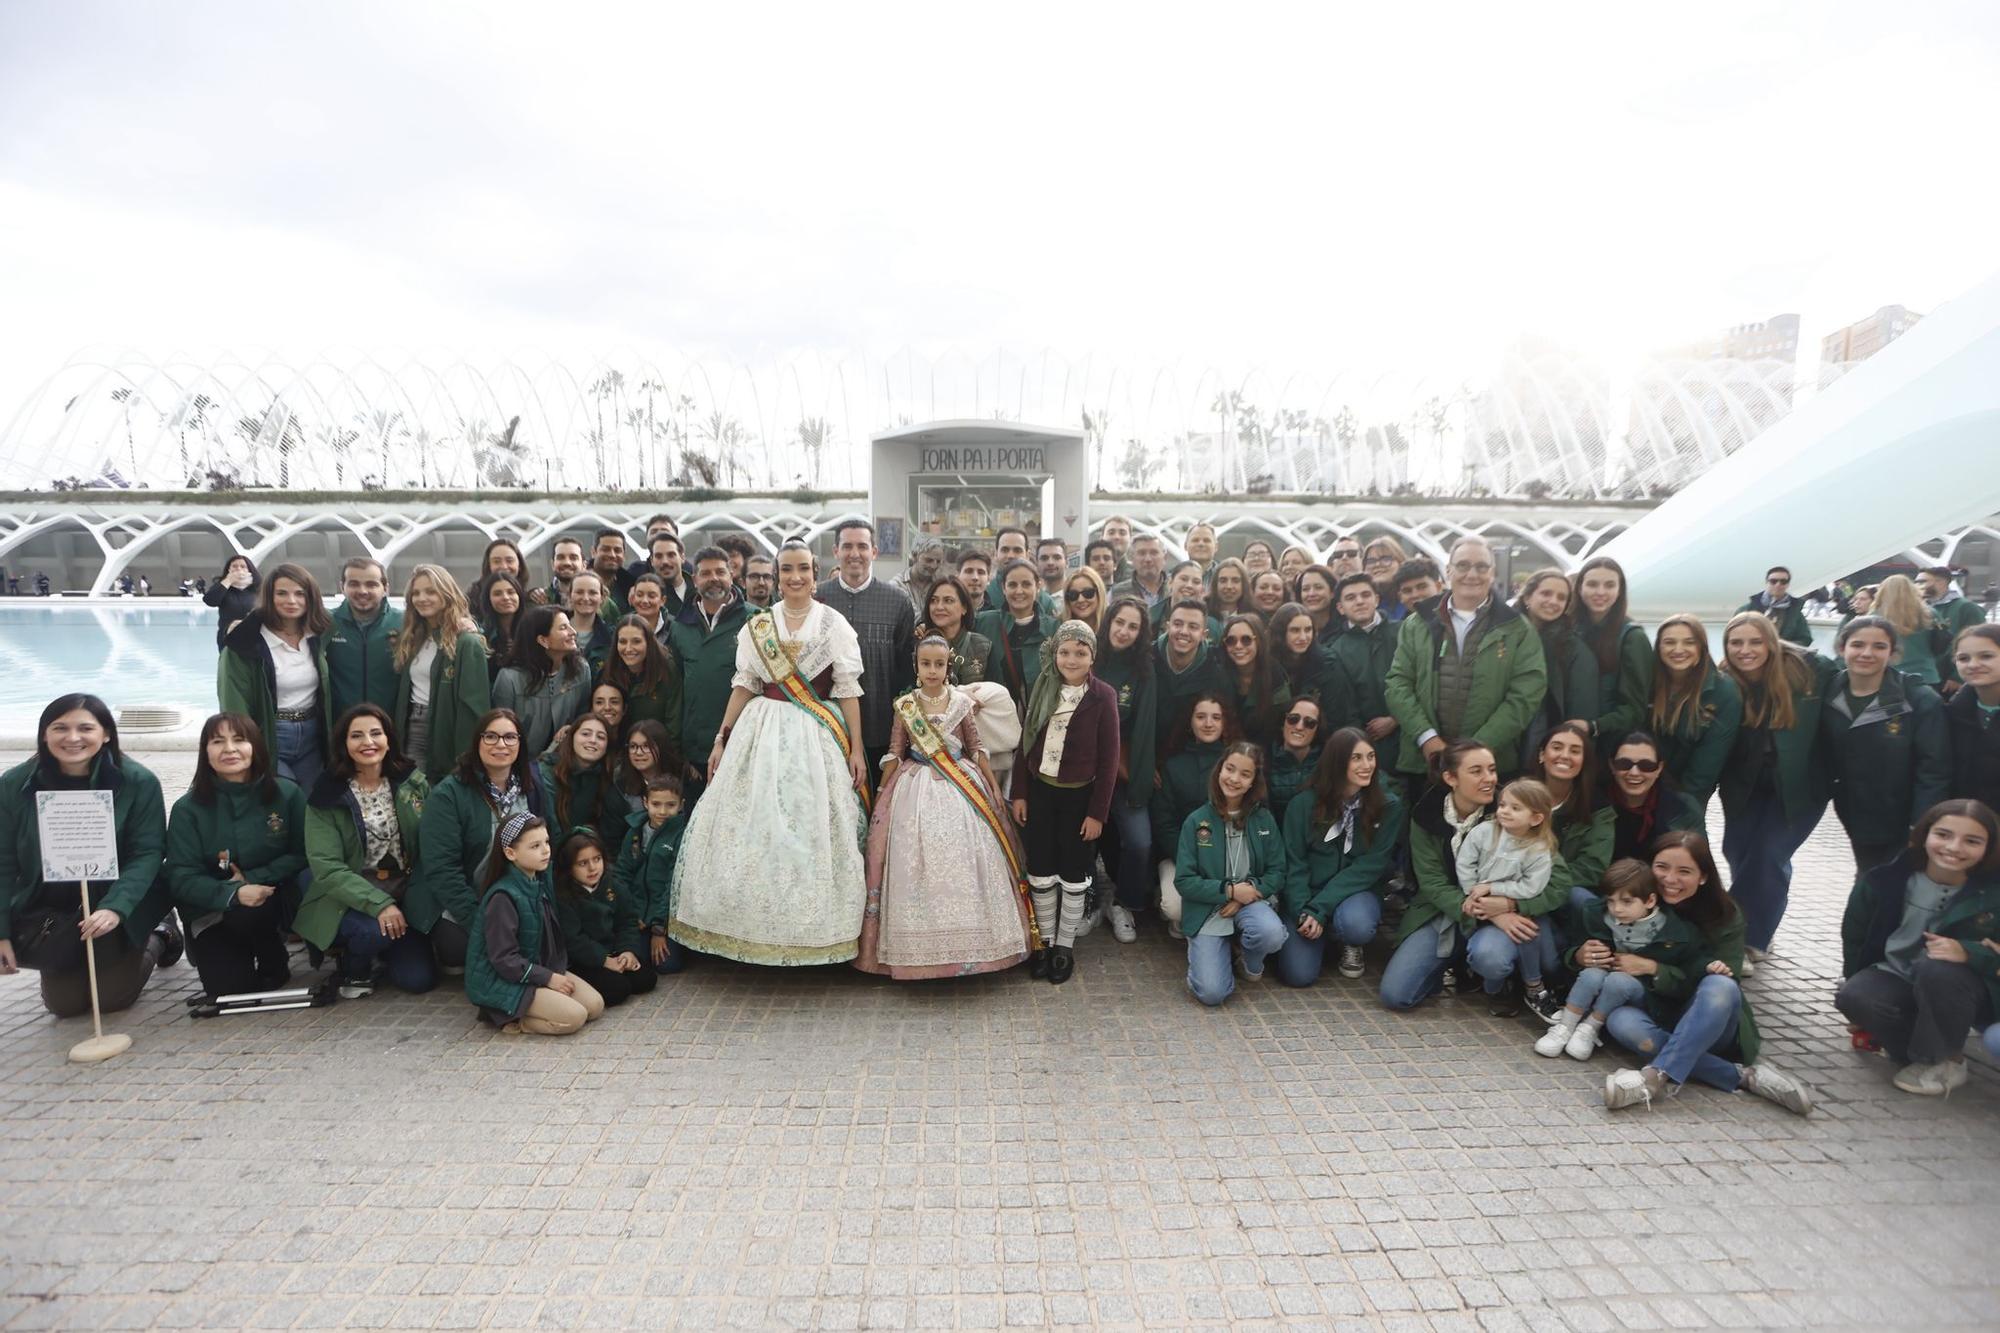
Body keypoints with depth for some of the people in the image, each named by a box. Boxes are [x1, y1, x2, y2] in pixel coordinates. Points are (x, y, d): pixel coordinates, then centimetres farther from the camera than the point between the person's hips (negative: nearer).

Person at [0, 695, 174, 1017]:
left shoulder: (139, 782, -17)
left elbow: (148, 852, -17)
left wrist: (115, 908, -31)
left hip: (122, 909, -3)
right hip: (49, 909, 3)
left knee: (112, 998, 0)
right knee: (64, 1004, 5)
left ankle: (156, 940, 27)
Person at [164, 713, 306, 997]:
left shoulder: (287, 794, -5)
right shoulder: (188, 808, -6)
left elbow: (301, 855, -4)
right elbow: (181, 877, -12)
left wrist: (251, 878, -19)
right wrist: (233, 893, -29)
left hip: (273, 901, 0)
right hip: (213, 911, 0)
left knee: (249, 914, -33)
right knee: (228, 987, -17)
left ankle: (274, 963, -1)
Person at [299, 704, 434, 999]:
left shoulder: (413, 783, 0)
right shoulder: (327, 797, -7)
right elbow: (325, 867, -15)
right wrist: (378, 903, -27)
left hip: (406, 896, 3)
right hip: (349, 899, -2)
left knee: (419, 979, -11)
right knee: (376, 930, -35)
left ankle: (380, 952, 24)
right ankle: (354, 968, 2)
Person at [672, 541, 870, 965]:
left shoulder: (835, 624, 2)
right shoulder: (757, 626, 9)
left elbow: (847, 690, 0)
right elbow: (743, 686, 10)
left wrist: (856, 749, -5)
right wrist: (721, 740, 4)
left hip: (817, 737, -2)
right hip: (764, 733, 2)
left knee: (813, 828, -2)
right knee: (756, 828, 1)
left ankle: (811, 931, 12)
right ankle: (759, 926, 14)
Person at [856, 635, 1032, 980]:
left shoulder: (961, 702, 0)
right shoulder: (905, 706, -1)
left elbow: (976, 749, 6)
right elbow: (894, 754, 4)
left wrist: (994, 787, 5)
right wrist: (882, 795, 5)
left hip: (961, 784, 0)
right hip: (917, 787, 0)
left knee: (962, 859, 1)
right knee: (918, 862, -1)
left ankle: (968, 941, 15)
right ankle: (920, 944, 13)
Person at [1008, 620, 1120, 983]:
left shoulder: (1103, 697, -10)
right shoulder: (1042, 689, -1)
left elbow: (1108, 759, -9)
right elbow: (1025, 743, 3)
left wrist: (1097, 812, -10)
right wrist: (1019, 793, 0)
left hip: (1079, 796, -3)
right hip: (1040, 792, 3)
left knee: (1073, 876, 10)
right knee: (1040, 873, 11)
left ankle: (1065, 946, 27)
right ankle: (1045, 941, 28)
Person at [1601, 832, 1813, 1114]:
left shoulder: (1725, 915, -6)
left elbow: (1722, 983, -14)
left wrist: (1652, 968, -24)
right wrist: (1581, 955, -24)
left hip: (1711, 1025, 0)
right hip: (1654, 1015, 1)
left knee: (1720, 986, -34)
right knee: (1618, 1020, -34)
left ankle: (1657, 1077, -40)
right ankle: (1741, 1075, -30)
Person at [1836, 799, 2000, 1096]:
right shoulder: (1885, 879, -10)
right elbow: (1855, 936, 4)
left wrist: (1967, 952, -32)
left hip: (1966, 987, -2)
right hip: (1895, 977, 2)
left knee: (1937, 969, -36)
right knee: (1854, 997, -30)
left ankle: (1946, 1062, -11)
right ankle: (1918, 1051, 0)